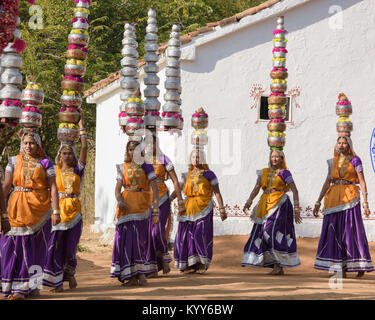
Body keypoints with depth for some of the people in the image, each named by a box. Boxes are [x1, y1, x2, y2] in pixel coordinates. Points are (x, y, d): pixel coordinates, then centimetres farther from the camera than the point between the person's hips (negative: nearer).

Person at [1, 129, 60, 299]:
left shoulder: (45, 163, 4)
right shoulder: (14, 161, 9)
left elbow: (53, 188, 0)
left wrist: (56, 211, -8)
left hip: (39, 208, -1)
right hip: (17, 208, 1)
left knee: (35, 248, 2)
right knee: (17, 246, -3)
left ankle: (31, 286, 9)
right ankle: (19, 287, 3)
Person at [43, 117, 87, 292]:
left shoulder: (78, 170, 6)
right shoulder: (54, 170, 9)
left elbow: (84, 148, 0)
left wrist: (81, 127, 2)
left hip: (74, 210, 1)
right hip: (58, 209, 0)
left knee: (70, 245, 5)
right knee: (55, 245, -7)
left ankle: (70, 273, 31)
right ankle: (57, 282, -6)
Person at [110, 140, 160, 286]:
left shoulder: (147, 167, 2)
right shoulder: (123, 167, 12)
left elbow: (155, 189, -4)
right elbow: (117, 188, 6)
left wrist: (156, 211, -12)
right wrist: (120, 201, -16)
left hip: (141, 205, -3)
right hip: (125, 205, 3)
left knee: (139, 238, -8)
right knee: (126, 238, -1)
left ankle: (141, 273, 2)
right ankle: (131, 276, 5)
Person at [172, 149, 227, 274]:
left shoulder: (208, 174, 4)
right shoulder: (187, 175, 16)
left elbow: (217, 193, 1)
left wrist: (221, 209, -7)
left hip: (203, 207, -4)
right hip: (189, 208, 4)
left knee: (200, 234, -13)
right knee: (187, 235, -1)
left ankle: (203, 263, -1)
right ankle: (191, 264, 6)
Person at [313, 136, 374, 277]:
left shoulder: (355, 160, 1)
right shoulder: (333, 162, 14)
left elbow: (362, 182, -3)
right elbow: (327, 183, 16)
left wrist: (365, 202, -11)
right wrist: (318, 202, 11)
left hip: (349, 198, -4)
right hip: (334, 199, 4)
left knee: (352, 230, -6)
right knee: (335, 232, 0)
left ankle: (361, 266, 5)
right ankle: (341, 269, 3)